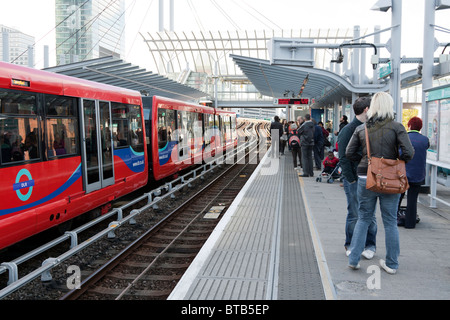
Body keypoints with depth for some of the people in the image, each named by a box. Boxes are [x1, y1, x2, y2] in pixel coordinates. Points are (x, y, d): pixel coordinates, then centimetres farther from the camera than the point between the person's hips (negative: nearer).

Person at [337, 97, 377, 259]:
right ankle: (350, 246, 18)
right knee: (354, 215, 3)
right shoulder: (347, 130, -8)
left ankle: (370, 245, 20)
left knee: (370, 215, 8)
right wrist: (352, 180, -12)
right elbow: (343, 158, -10)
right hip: (354, 180, -5)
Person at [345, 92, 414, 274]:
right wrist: (399, 162, 6)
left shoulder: (361, 128, 3)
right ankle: (391, 264, 18)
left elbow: (349, 153, 2)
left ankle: (353, 259, 12)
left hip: (366, 178, 2)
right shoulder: (396, 127, -7)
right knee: (390, 221, 9)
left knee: (363, 218, 14)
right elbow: (409, 153, -13)